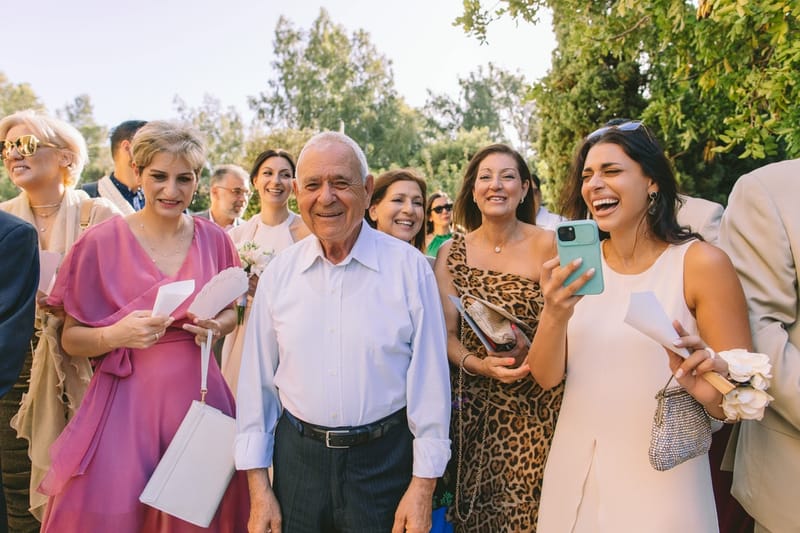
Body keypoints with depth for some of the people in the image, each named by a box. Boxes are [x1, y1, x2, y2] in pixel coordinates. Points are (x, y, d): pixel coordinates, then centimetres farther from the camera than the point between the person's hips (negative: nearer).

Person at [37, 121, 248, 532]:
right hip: (127, 399, -2)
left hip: (198, 395, 3)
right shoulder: (102, 242, -6)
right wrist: (116, 334, -20)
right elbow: (70, 339, 0)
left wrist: (216, 326, -7)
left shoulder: (213, 239, 2)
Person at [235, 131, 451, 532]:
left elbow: (429, 379, -7)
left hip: (385, 459, -2)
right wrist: (258, 487, 3)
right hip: (297, 457, 3)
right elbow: (257, 379, 2)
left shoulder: (409, 267, -10)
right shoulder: (279, 272, -2)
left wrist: (423, 485, -6)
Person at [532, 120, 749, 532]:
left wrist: (714, 392, -30)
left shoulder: (701, 263, -13)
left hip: (659, 479, -3)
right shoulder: (576, 266, -2)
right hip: (573, 472, 4)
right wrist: (555, 314, -24)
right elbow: (546, 376, -6)